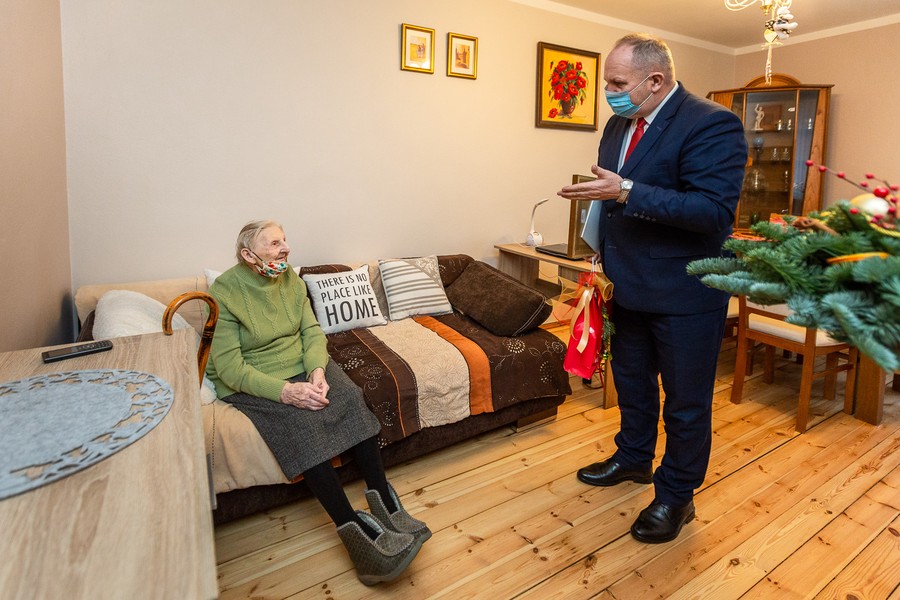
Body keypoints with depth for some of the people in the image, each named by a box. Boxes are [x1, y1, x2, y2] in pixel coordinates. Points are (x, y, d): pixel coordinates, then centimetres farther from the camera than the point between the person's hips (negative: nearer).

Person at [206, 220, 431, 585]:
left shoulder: (290, 279, 3)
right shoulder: (224, 293, -14)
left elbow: (312, 331, 1)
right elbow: (230, 368, -18)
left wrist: (317, 371, -19)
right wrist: (285, 391, -30)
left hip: (303, 366, 5)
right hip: (250, 384, -5)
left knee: (350, 397, -23)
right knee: (299, 421, -32)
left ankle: (384, 503, -21)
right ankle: (353, 528, -31)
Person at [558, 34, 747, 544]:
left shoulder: (712, 124, -17)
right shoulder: (619, 125, 7)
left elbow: (715, 211, -26)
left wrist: (626, 192, -31)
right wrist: (604, 262, 13)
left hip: (685, 294, -7)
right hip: (630, 286, 8)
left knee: (686, 400, 9)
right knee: (631, 380, 23)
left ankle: (676, 496, 29)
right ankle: (634, 458, 46)